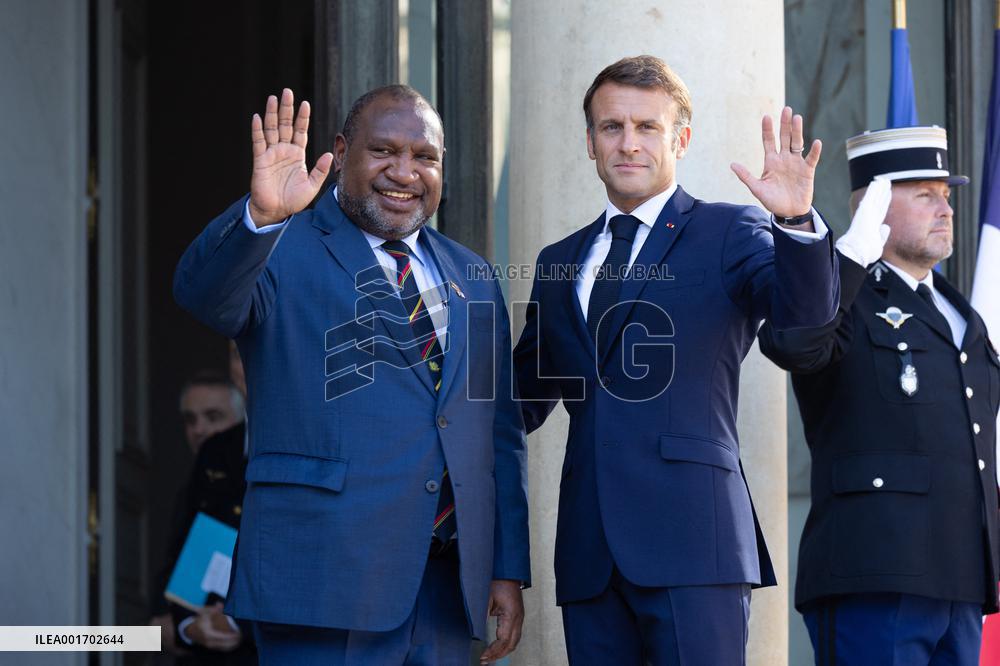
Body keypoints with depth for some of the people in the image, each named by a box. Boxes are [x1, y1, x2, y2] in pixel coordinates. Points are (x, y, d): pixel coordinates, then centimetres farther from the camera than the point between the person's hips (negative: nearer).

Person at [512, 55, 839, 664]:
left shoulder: (729, 233, 6)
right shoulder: (560, 264, 21)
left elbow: (807, 308, -12)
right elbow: (525, 401, 23)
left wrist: (797, 220, -30)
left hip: (691, 540, -5)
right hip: (590, 550, 5)